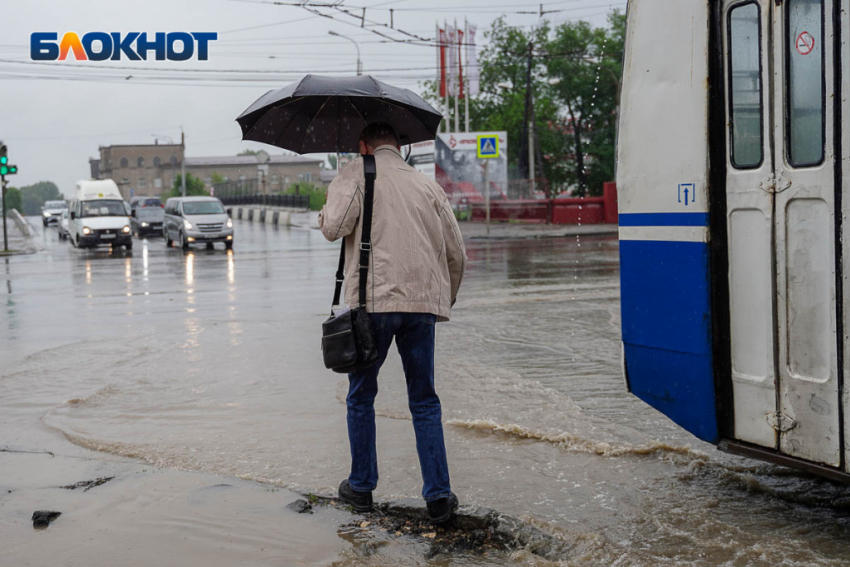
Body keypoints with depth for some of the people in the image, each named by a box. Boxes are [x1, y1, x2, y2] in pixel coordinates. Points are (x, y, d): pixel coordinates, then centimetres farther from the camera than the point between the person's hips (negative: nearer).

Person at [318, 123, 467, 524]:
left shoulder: (356, 175, 3)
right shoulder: (428, 185, 15)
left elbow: (335, 227, -12)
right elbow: (457, 252, 16)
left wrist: (324, 216, 11)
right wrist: (447, 298, 30)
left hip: (373, 300, -3)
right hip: (422, 301, 3)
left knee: (361, 397, 13)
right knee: (425, 401, 11)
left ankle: (361, 487, 22)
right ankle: (438, 495, 7)